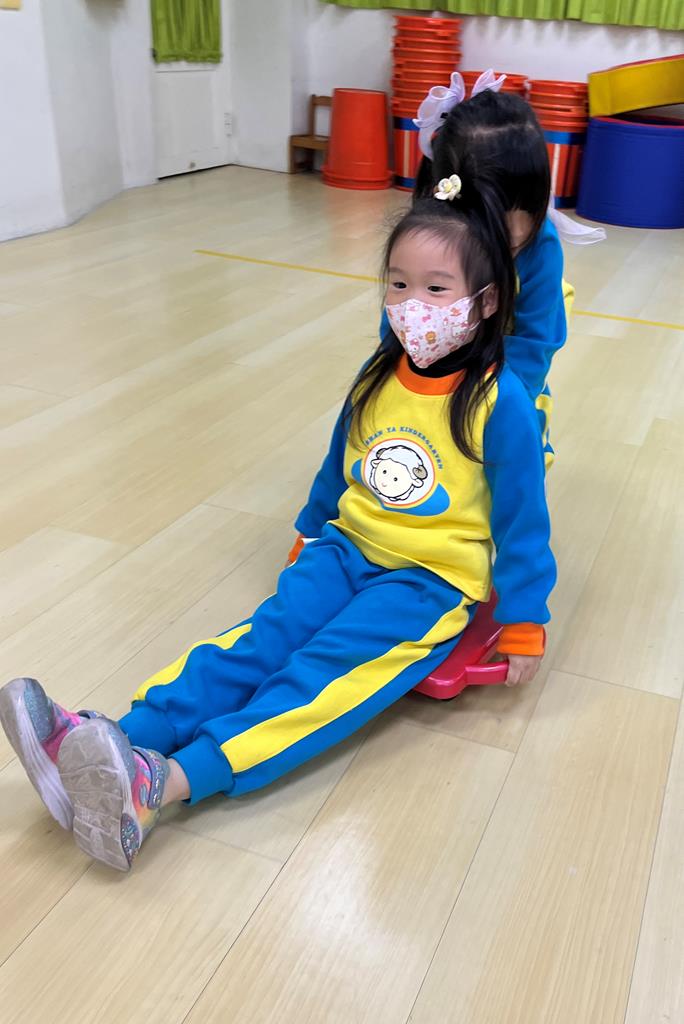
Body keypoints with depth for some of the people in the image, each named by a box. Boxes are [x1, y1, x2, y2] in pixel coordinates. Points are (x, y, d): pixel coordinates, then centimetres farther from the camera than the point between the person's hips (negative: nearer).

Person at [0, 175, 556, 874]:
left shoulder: (499, 403, -15)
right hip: (349, 548, 5)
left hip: (434, 579, -5)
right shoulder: (379, 377, 3)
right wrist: (309, 534, 27)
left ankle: (163, 784, -40)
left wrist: (523, 624, -3)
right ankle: (119, 741, -33)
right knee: (261, 639, -17)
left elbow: (522, 521, -8)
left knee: (325, 671, -25)